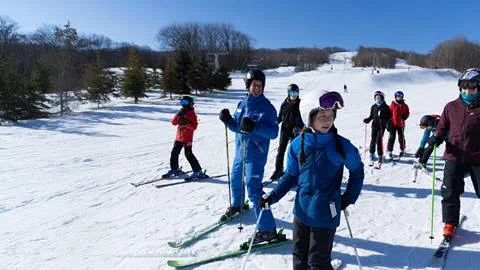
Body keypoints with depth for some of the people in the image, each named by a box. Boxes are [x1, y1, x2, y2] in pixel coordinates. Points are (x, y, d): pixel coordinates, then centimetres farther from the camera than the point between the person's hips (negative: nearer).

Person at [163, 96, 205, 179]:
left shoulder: (192, 115, -7)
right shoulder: (181, 112, 11)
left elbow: (194, 127, -15)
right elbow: (174, 122, 3)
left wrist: (186, 123, -29)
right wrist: (178, 115, -12)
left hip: (187, 139, -7)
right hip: (179, 138, 7)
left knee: (188, 154, -12)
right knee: (174, 153, 13)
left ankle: (198, 171, -7)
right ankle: (174, 169, 31)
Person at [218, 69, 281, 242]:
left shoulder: (267, 107, -13)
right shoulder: (242, 104, 6)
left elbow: (273, 132, -20)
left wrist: (255, 127, -34)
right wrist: (228, 120, -7)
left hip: (255, 156, -7)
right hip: (240, 152, 7)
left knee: (254, 191, -10)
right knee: (235, 182, 26)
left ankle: (267, 229, -1)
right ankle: (236, 206, 55)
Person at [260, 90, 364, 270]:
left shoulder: (341, 145, -11)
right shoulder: (298, 144, -5)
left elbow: (357, 172, 5)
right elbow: (291, 175, 4)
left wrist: (349, 198, 1)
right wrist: (272, 197, -4)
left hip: (325, 214, -3)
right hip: (301, 210, 3)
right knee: (299, 256, 18)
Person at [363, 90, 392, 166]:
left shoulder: (385, 107, 1)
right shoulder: (373, 107, 10)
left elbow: (389, 116, 0)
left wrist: (384, 121, -16)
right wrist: (367, 120, -6)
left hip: (381, 126, -3)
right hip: (374, 125, 3)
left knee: (379, 140, -7)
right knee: (373, 140, 1)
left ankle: (380, 156, 3)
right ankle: (371, 155, 15)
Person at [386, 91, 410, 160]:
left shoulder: (404, 106, 3)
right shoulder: (392, 105, -2)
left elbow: (407, 113, 9)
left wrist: (404, 117, -14)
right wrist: (388, 123, -5)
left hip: (401, 124, 2)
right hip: (393, 123, -2)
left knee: (401, 138, 12)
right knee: (392, 138, -2)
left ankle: (402, 150, 29)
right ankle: (389, 152, 2)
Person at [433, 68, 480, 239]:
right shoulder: (451, 107, 4)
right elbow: (442, 127, 11)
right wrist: (437, 138, -8)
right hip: (454, 156, 1)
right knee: (450, 192, 3)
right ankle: (450, 223, 20)